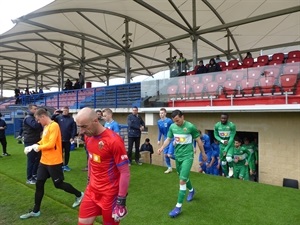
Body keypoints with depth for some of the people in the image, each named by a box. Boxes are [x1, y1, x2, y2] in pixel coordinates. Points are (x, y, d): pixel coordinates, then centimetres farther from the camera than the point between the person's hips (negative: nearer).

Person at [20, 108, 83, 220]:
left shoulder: (54, 126, -19)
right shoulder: (46, 126, 10)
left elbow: (51, 144, -24)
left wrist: (38, 147, -12)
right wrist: (33, 146, 2)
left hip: (54, 162, -9)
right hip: (44, 161, 9)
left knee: (59, 184, 5)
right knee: (39, 184, 11)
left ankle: (79, 195, 26)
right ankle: (35, 211, 25)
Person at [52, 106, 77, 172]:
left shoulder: (71, 119, -1)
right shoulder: (58, 117, 1)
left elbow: (74, 129, -3)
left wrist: (72, 137, -10)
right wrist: (54, 114, -18)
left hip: (68, 139, 0)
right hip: (60, 139, 0)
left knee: (67, 152, 11)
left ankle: (66, 165, 24)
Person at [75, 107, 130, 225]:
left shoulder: (114, 140, -25)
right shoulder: (88, 137, -2)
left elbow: (125, 173, -19)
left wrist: (121, 200, -15)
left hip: (110, 192, -6)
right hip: (92, 189, 6)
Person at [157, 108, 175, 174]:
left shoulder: (169, 121, -20)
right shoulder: (159, 122, 2)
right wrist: (159, 140, 15)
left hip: (172, 140, -7)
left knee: (169, 155, -12)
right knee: (165, 154, 8)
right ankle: (169, 168, 25)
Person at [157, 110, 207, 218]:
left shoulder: (190, 126, -14)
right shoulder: (172, 127, -2)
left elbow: (198, 140, -3)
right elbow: (168, 139, 7)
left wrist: (203, 153, 6)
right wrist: (162, 147, -12)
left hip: (187, 156, -5)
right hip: (177, 156, 5)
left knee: (182, 180, -11)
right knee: (184, 177, 21)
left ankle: (178, 206, 0)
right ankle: (191, 190, 52)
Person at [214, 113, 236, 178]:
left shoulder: (232, 125, -17)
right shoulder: (217, 125, -8)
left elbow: (231, 138, -15)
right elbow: (215, 135, 4)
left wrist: (226, 149, -16)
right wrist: (222, 141, -15)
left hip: (230, 144, -3)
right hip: (222, 145, 3)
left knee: (228, 158, -26)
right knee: (223, 161, 9)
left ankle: (231, 167, 7)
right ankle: (226, 175, 29)